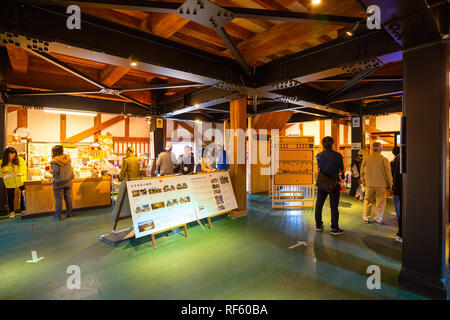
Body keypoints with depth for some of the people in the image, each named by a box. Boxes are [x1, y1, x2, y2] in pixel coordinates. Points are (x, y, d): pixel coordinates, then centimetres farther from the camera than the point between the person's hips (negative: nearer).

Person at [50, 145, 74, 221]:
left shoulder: (55, 161, -14)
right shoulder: (67, 158, 4)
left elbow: (55, 171, -18)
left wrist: (50, 170, 0)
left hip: (58, 182, -5)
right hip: (68, 181, 5)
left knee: (58, 199, 2)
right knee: (68, 197, 12)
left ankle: (58, 216, 8)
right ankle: (69, 213, 21)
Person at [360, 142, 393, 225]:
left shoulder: (366, 159, 0)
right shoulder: (384, 160, -8)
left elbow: (362, 172, 9)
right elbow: (388, 173, -2)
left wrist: (363, 182, 21)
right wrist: (389, 185, 8)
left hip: (369, 184, 2)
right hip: (381, 184, -2)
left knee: (368, 201, 12)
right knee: (380, 202, 8)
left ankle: (366, 218, 19)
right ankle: (379, 220, 10)